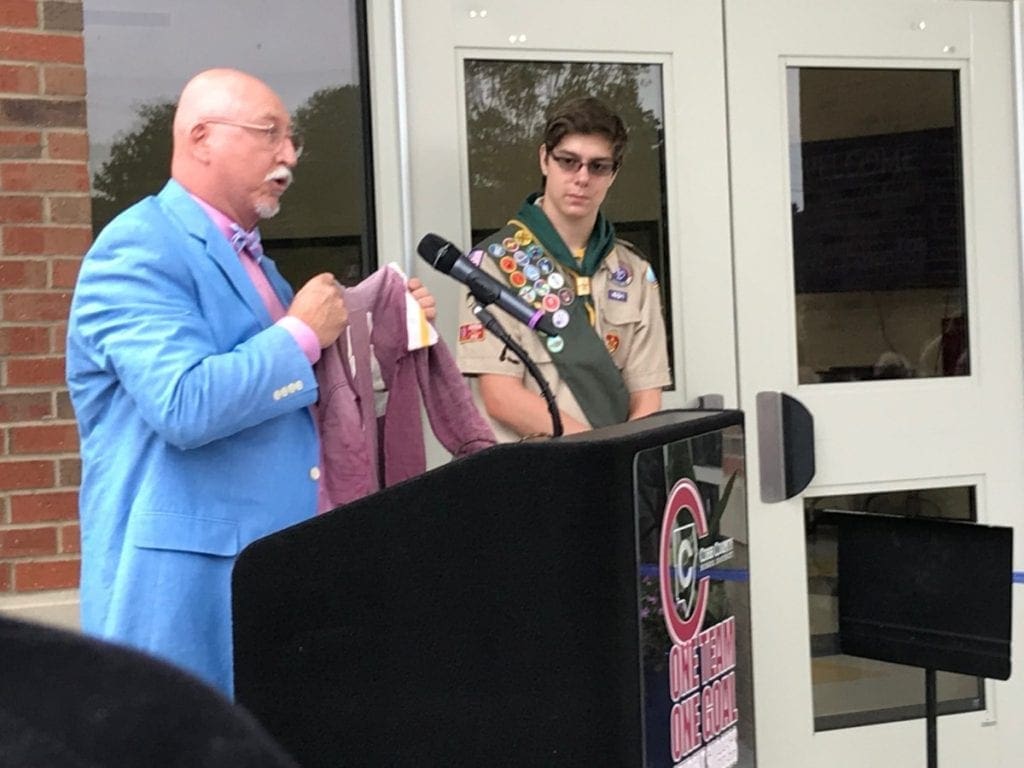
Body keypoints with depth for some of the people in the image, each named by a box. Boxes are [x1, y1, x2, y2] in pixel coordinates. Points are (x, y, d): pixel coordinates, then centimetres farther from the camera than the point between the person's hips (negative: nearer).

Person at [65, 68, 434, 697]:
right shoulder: (139, 250, -13)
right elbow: (186, 405, -27)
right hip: (188, 578, -9)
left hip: (277, 566, 9)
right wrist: (302, 334, -15)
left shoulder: (246, 254, 18)